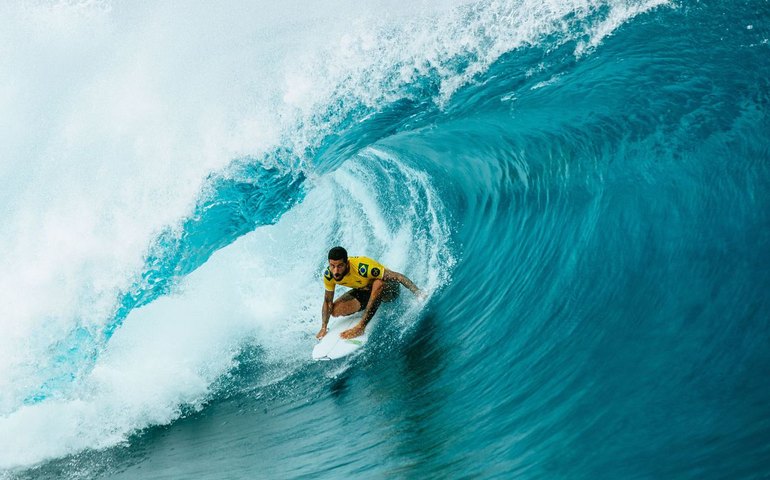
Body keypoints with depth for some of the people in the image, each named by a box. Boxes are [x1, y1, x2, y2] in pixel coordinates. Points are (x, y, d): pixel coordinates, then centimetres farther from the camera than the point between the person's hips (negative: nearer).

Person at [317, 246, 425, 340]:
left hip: (388, 289, -5)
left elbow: (398, 276, -36)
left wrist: (419, 293, -41)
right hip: (364, 291, 5)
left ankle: (361, 327, -30)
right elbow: (328, 301, -7)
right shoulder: (329, 275, -22)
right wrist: (323, 328, -11)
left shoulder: (363, 267, -39)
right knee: (335, 310, -16)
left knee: (378, 283, -40)